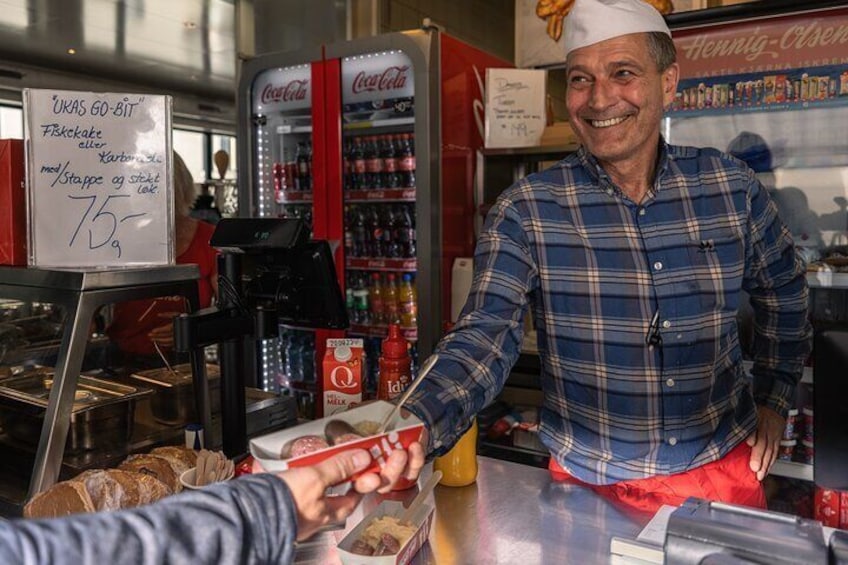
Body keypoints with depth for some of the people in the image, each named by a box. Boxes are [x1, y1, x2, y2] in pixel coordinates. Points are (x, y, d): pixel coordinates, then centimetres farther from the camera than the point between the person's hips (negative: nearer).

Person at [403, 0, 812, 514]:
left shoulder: (734, 188, -7)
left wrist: (774, 399, 8)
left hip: (723, 468, 3)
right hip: (591, 484, -2)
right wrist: (415, 431, -42)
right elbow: (485, 337, -26)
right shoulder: (526, 212, -16)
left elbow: (784, 294, 10)